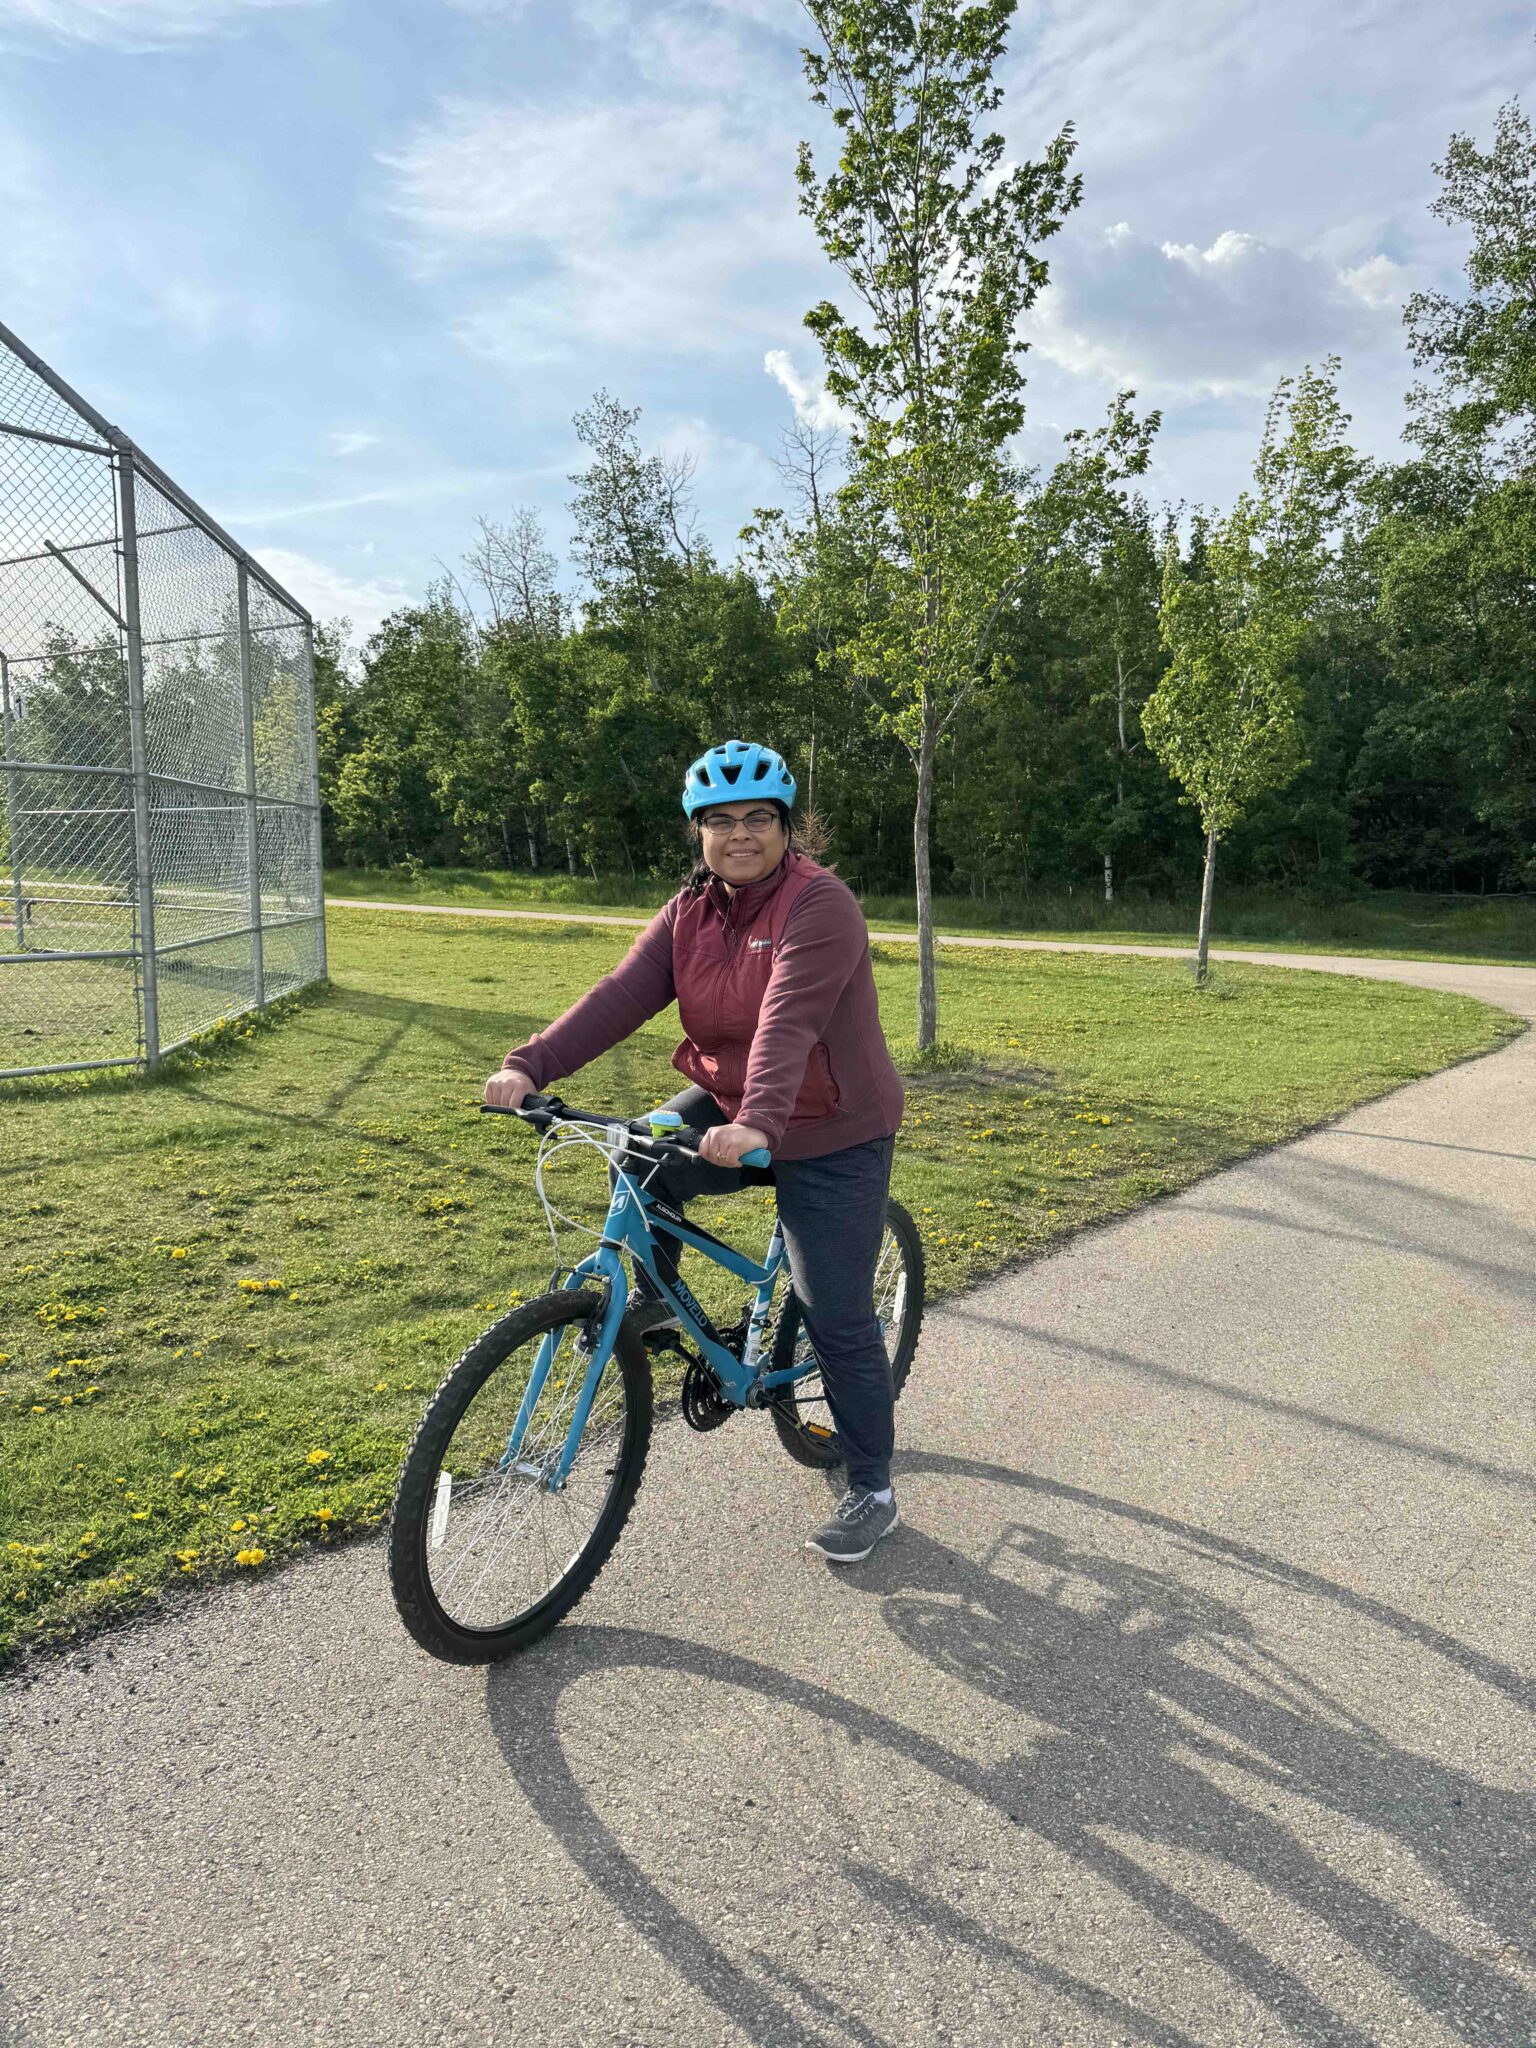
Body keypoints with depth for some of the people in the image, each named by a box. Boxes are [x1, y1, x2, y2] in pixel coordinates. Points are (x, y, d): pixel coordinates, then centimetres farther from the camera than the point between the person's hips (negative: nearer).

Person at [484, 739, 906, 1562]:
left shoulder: (819, 905, -21)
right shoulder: (689, 913, -1)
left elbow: (789, 1020, -36)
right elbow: (622, 994, -14)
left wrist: (758, 1125, -50)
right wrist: (530, 1064, -28)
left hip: (829, 1137, -6)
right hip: (724, 1108, 6)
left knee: (837, 1319, -2)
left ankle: (872, 1492, 17)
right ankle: (652, 1295, 11)